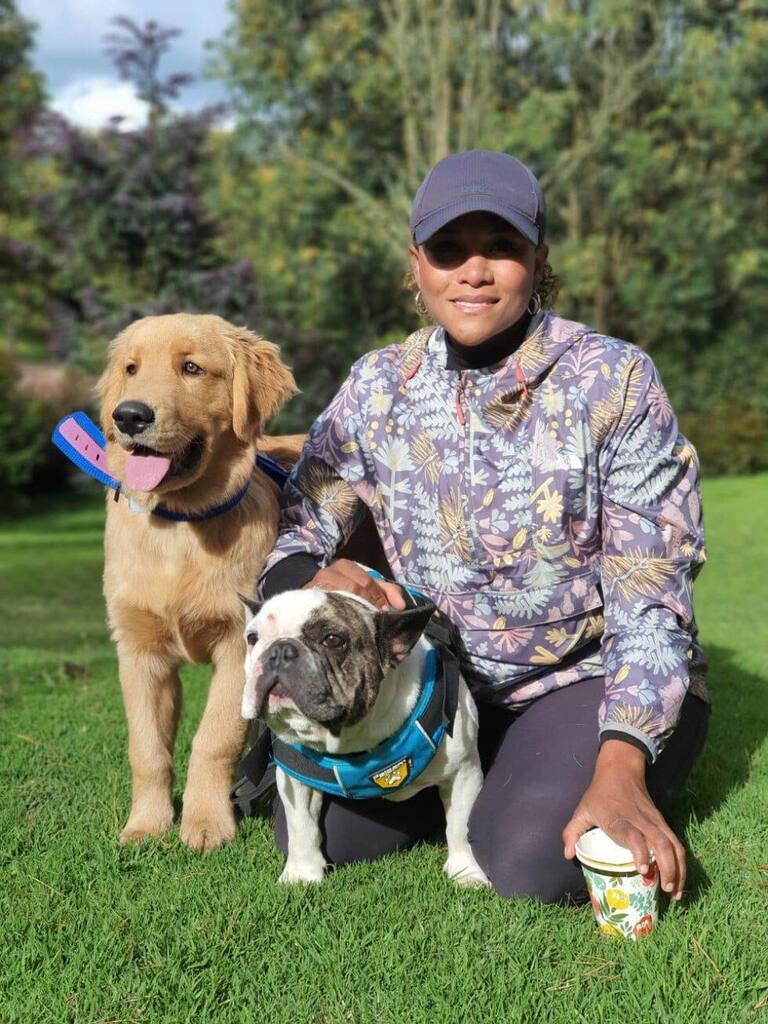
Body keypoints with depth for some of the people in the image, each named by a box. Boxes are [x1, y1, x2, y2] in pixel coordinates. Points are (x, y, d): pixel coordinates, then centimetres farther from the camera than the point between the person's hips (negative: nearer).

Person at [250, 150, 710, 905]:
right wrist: (317, 578, -28)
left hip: (595, 675, -3)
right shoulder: (378, 387, -5)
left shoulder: (612, 381, -15)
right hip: (447, 679, 4)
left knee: (532, 863, -28)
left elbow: (649, 594, -16)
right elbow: (287, 535, -1)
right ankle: (479, 778, 14)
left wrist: (619, 771, -29)